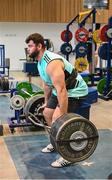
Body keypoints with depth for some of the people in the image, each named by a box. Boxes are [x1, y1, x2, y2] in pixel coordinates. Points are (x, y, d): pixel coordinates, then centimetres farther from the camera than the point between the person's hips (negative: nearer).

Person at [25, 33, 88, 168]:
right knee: (47, 113, 15)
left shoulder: (52, 62, -31)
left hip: (75, 91, -10)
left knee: (57, 119, -19)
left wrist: (63, 116, -34)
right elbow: (47, 84, 16)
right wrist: (46, 102, 24)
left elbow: (61, 90, -35)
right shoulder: (40, 62, 2)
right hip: (62, 89, 10)